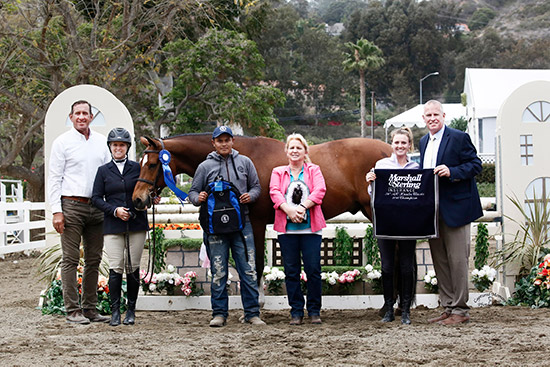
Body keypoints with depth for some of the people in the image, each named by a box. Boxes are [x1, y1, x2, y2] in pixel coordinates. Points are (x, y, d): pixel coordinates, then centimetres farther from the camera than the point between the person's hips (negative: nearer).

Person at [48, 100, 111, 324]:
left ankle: (90, 309, 15)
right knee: (70, 260, -3)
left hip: (96, 207, 5)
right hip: (71, 206, -5)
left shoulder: (101, 142, 11)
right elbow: (54, 178, -4)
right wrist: (56, 211, -11)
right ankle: (72, 310, 1)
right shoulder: (62, 142, -1)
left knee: (94, 260, 8)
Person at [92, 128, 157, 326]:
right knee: (115, 268, -7)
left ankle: (131, 310, 12)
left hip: (136, 223, 1)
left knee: (133, 267, 3)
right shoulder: (103, 171, 7)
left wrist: (151, 198, -9)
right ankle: (115, 311, -1)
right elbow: (96, 198, 3)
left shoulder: (138, 168, 8)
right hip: (113, 226, -1)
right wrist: (114, 210, -12)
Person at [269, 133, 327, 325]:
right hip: (286, 227, 1)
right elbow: (274, 193, -3)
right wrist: (289, 210, -20)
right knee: (291, 271, 2)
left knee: (313, 269, -4)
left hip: (310, 227, -1)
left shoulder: (314, 170, 11)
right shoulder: (278, 172, 13)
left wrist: (303, 207, -20)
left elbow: (319, 190, -5)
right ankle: (296, 311, 9)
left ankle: (314, 310, 7)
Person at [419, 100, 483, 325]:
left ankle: (460, 311, 2)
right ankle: (448, 308, 18)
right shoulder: (423, 142, 16)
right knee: (439, 261, 10)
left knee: (457, 260, -4)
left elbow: (475, 165, -9)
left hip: (454, 208, -7)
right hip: (431, 211, 8)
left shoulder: (459, 138, -6)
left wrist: (451, 172, -22)